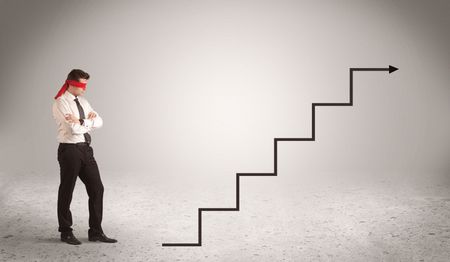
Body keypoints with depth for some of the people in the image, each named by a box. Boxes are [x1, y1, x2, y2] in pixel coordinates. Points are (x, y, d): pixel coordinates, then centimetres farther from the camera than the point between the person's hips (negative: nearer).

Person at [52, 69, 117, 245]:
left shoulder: (83, 102, 14)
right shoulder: (61, 103, -10)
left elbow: (99, 122, 4)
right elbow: (74, 129, -21)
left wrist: (81, 121, -13)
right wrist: (90, 121, -4)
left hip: (86, 149, 7)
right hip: (70, 150, -7)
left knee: (97, 189, 5)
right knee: (67, 191, 5)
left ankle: (95, 231, 14)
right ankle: (66, 232, 20)